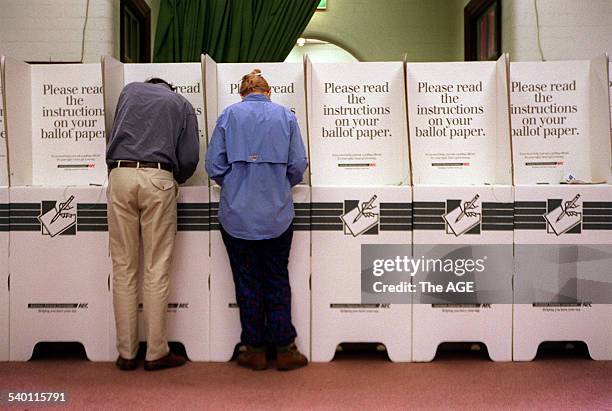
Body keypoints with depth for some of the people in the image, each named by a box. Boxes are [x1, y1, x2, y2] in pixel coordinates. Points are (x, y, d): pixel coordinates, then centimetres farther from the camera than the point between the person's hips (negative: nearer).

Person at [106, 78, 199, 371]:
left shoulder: (129, 90, 23)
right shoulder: (181, 104, 16)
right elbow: (189, 158, 7)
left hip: (120, 174, 2)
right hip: (158, 178, -2)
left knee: (123, 268, 4)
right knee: (156, 269, 1)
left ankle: (126, 353, 8)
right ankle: (156, 353, 4)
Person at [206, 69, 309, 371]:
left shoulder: (229, 115, 1)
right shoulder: (285, 116, 2)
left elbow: (214, 166, -3)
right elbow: (298, 166, -1)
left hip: (237, 215, 0)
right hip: (277, 214, 1)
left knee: (247, 281, 9)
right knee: (278, 280, 11)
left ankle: (255, 349, 17)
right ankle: (284, 348, 14)